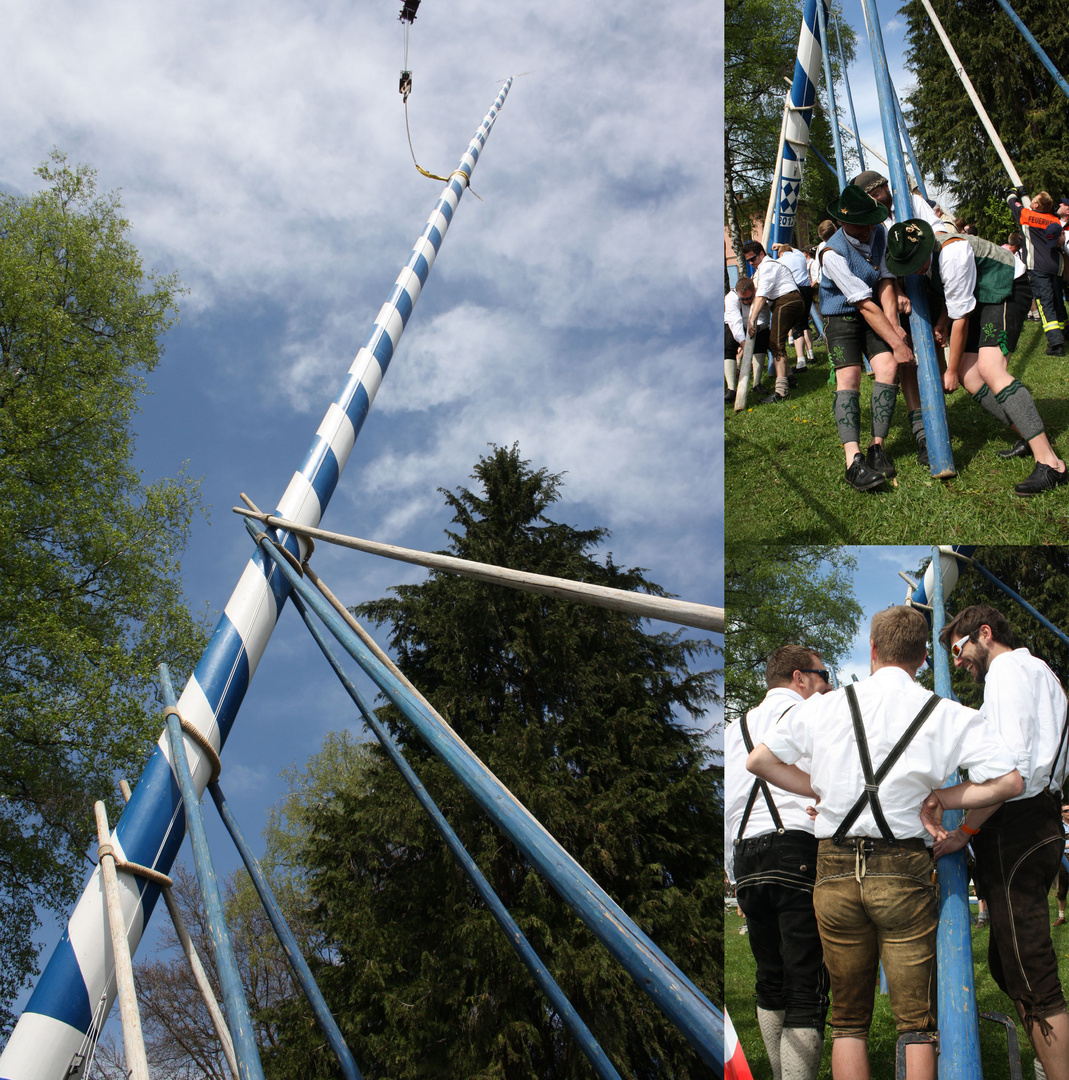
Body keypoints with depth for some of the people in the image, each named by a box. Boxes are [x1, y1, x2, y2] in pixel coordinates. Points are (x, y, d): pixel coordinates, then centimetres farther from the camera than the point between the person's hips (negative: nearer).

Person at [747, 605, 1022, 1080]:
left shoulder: (825, 705, 6)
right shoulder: (948, 715, 2)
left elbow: (758, 760, 9)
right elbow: (1008, 781, -3)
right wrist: (936, 796, 5)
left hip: (834, 869, 2)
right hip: (903, 870, -1)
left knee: (848, 1019, 14)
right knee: (917, 1020, 9)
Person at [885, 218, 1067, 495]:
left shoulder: (952, 253, -32)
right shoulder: (917, 254, -5)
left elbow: (960, 317, -24)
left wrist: (951, 371, -15)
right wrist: (942, 321, -4)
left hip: (1006, 291, -9)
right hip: (978, 297, 9)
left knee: (989, 368, -27)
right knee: (968, 375, -2)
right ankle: (1029, 438, 9)